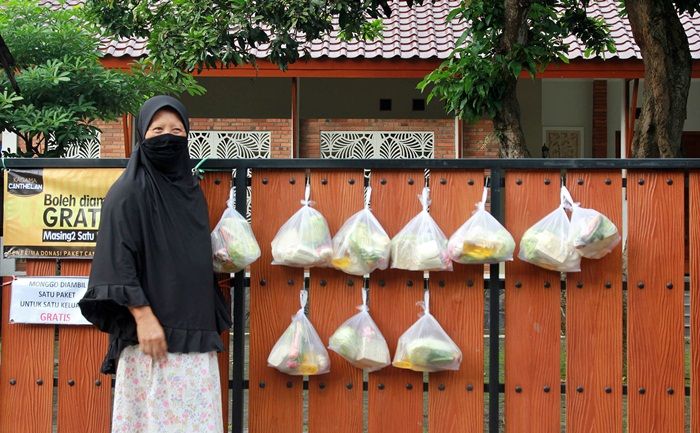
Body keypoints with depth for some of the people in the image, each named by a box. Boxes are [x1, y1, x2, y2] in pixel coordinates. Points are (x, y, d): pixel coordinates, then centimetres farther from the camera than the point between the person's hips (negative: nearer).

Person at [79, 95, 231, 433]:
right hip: (152, 330, -6)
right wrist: (143, 316, -21)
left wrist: (213, 323, 18)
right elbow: (118, 260, -12)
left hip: (195, 332, 7)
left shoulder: (191, 190, 16)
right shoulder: (129, 192, -4)